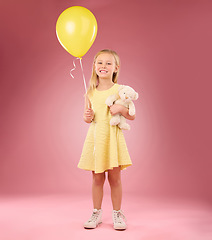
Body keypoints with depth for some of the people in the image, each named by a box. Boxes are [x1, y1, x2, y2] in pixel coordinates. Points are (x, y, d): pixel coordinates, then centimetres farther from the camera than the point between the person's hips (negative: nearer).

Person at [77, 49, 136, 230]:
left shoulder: (120, 90, -2)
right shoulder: (91, 93, 5)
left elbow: (132, 116, 0)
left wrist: (121, 109, -19)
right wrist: (87, 117, -8)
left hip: (113, 137, -2)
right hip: (95, 137, 2)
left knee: (115, 178, 4)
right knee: (97, 178, 8)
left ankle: (117, 213, 22)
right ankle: (96, 213, 24)